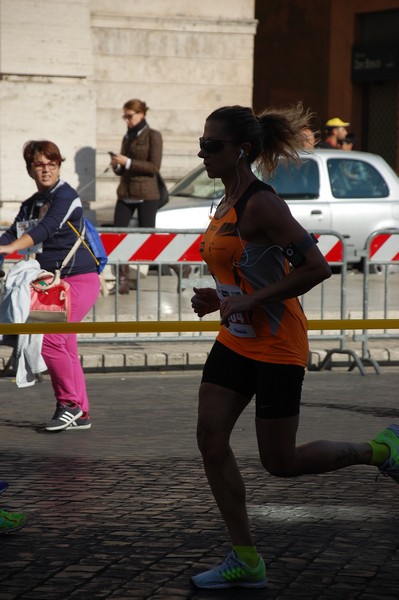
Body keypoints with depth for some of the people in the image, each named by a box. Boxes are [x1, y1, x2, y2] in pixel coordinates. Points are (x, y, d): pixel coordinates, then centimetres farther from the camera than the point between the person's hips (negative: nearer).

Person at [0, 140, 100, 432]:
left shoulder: (65, 195, -11)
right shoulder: (30, 205, 15)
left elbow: (46, 229, -27)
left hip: (79, 280, -8)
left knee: (51, 339, -18)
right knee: (66, 347, 7)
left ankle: (70, 404, -6)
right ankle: (81, 414, 13)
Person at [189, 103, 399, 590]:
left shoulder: (261, 204, -19)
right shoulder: (227, 203, 9)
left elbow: (317, 267, -24)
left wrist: (250, 302, -23)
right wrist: (218, 300, 6)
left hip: (276, 346, -9)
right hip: (235, 342, 9)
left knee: (280, 462, 0)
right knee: (210, 440, -1)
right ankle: (245, 560, 7)